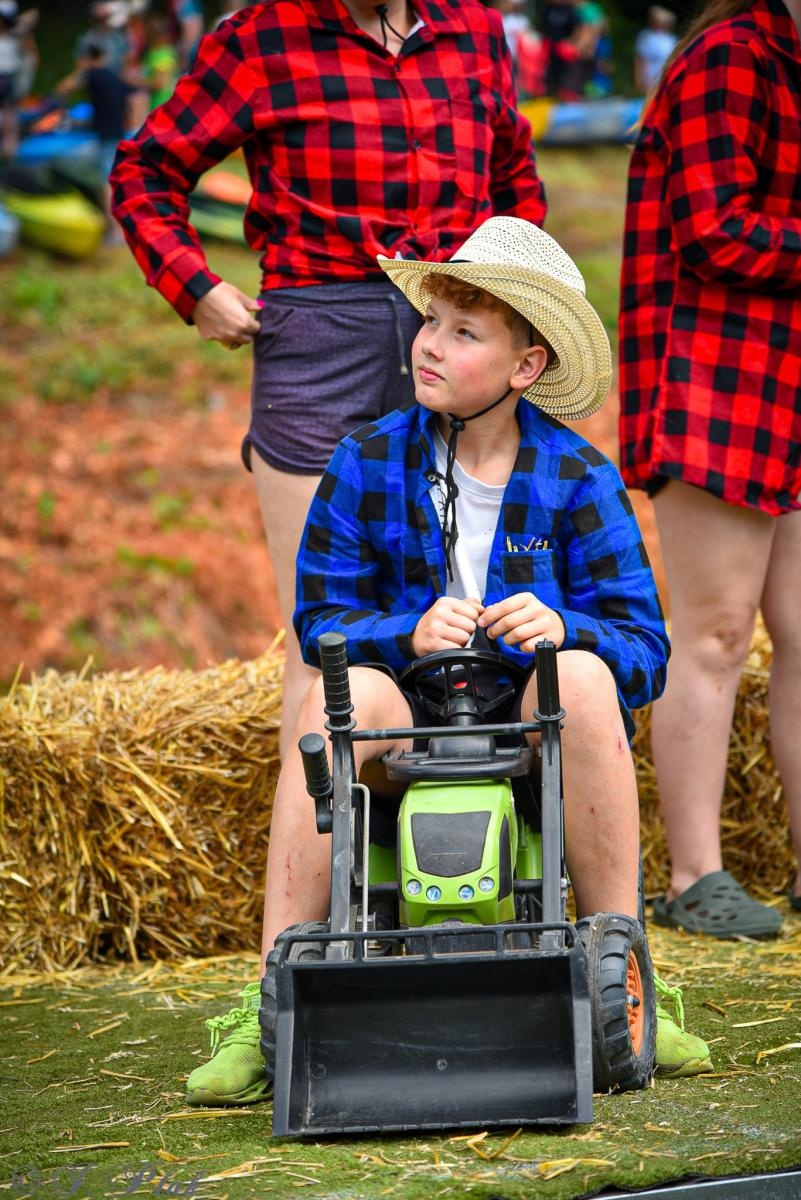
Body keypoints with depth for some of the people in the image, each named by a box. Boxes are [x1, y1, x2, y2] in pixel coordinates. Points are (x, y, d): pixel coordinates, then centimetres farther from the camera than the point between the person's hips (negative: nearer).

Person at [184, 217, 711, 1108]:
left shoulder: (578, 481, -3)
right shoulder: (369, 464, 0)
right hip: (413, 725, 1)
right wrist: (409, 633, -22)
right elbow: (320, 618, 0)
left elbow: (645, 654, -6)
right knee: (340, 694, -30)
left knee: (585, 677, -32)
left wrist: (563, 626, -29)